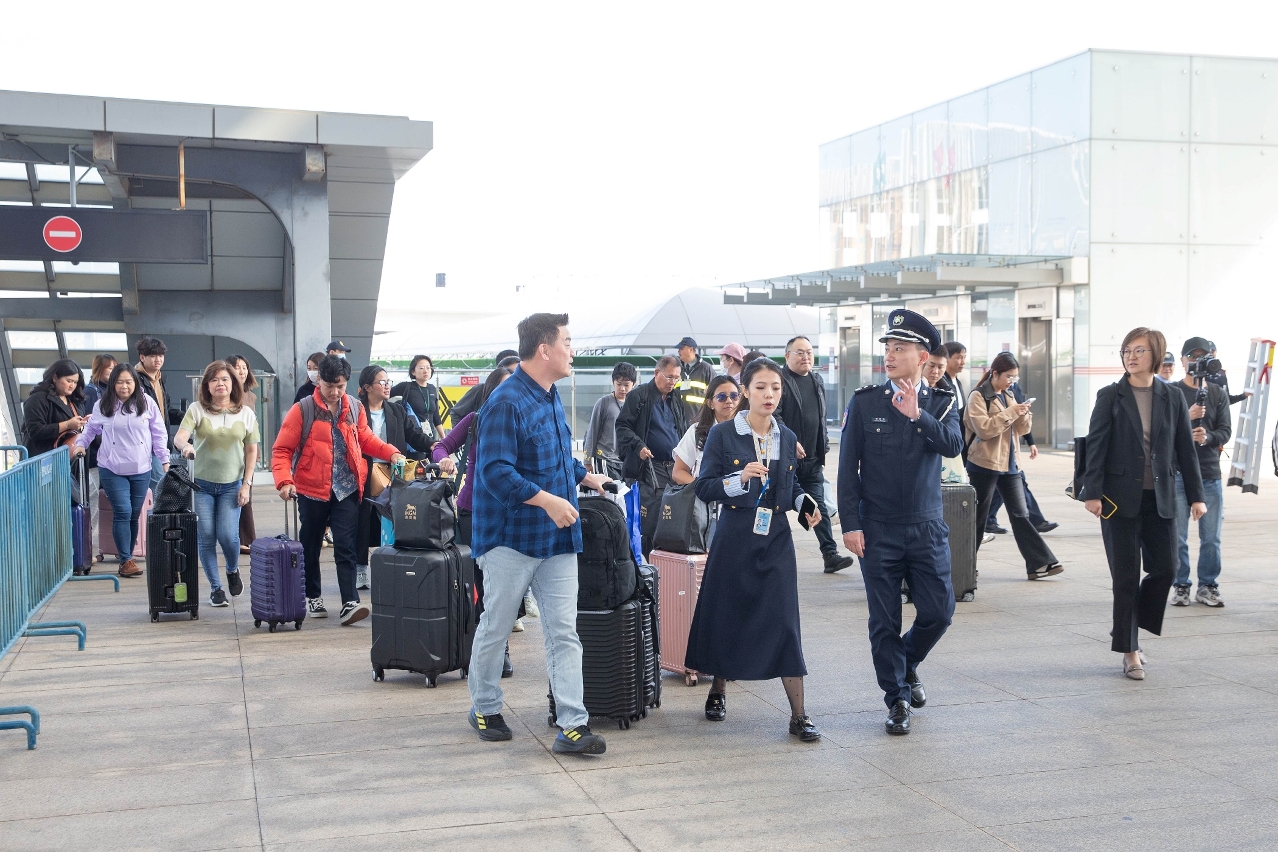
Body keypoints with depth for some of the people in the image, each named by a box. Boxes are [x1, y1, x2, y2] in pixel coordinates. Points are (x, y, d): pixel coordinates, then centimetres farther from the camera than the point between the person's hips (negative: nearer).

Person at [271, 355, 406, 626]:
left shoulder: (355, 408, 6)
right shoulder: (303, 410, -6)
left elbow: (366, 439, 17)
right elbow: (282, 450, -6)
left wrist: (391, 453, 0)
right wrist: (284, 480, -21)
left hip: (347, 489, 2)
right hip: (312, 490, -1)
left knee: (346, 547, -5)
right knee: (310, 546, 11)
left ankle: (350, 603, -10)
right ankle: (312, 597, 27)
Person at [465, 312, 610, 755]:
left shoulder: (551, 396, 11)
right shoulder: (506, 403, -18)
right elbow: (495, 471, -25)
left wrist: (586, 477, 27)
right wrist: (546, 499, -29)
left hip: (558, 537, 7)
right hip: (513, 535, -7)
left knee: (564, 632, 2)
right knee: (495, 627, 9)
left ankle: (572, 725, 3)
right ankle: (484, 709, 29)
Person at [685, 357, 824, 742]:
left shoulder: (787, 438, 7)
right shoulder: (722, 434, -5)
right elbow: (703, 487, -7)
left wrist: (805, 503, 0)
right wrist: (739, 478, -22)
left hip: (775, 540, 2)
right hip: (735, 537, -2)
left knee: (784, 620, -5)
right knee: (726, 615, 9)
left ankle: (798, 716, -3)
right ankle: (718, 691, 34)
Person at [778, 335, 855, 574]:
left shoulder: (817, 381, 15)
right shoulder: (779, 380, -8)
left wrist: (823, 451, 17)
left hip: (812, 459, 6)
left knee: (820, 508, 3)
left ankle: (830, 554, 1)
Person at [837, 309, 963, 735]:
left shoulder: (941, 403, 3)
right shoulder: (864, 402, -1)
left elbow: (953, 445, -16)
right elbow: (848, 467, -2)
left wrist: (917, 415, -30)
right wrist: (850, 524, -7)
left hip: (927, 527, 1)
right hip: (878, 530, -1)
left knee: (938, 611, 2)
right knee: (884, 621, 4)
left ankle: (907, 663, 32)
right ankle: (897, 699, 20)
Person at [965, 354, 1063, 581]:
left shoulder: (1008, 395, 14)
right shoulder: (978, 396, -9)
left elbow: (1022, 429, 14)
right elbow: (983, 428, -21)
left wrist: (1024, 414, -7)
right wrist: (1011, 413, -22)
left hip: (1010, 464, 7)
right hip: (985, 465, -6)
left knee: (1021, 514, 2)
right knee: (978, 517, 3)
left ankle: (1038, 563, 0)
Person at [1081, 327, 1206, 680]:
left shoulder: (1171, 398, 5)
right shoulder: (1110, 396, -2)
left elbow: (1186, 449, 8)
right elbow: (1096, 446, -5)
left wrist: (1196, 495, 5)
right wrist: (1092, 493, -12)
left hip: (1160, 499, 3)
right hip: (1121, 498, -3)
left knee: (1165, 569, 1)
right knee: (1126, 577, 1)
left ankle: (1128, 628, 24)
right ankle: (1129, 651, 11)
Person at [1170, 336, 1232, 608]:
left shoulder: (1218, 394, 10)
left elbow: (1226, 431, 3)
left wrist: (1208, 437, -18)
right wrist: (1188, 417, -23)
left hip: (1210, 473, 2)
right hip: (1178, 472, -2)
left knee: (1211, 536, 4)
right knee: (1178, 536, -1)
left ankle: (1208, 586, 15)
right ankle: (1181, 586, 10)